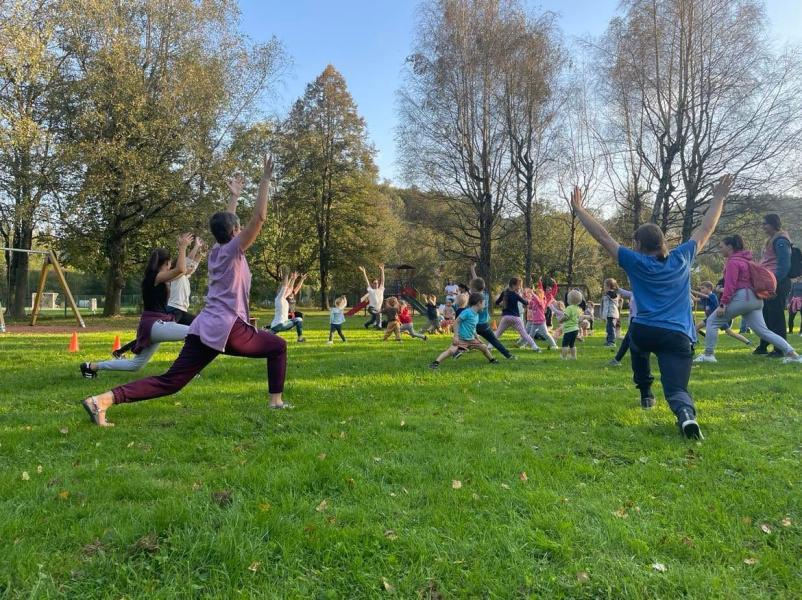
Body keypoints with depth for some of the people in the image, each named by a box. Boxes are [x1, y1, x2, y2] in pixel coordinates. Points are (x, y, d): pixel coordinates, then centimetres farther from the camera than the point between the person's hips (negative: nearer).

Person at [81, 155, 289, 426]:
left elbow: (225, 222, 35)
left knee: (170, 380, 2)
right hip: (226, 328, -7)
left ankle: (102, 400, -10)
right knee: (277, 346, 12)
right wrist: (265, 180, -9)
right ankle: (276, 401, 10)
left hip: (203, 328, 7)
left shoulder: (216, 250, 16)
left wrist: (235, 196, 46)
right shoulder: (233, 251, -4)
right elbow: (258, 218, -11)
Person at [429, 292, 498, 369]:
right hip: (461, 339, -8)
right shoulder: (467, 312, -18)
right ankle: (435, 363, -27)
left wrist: (477, 338, 21)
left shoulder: (477, 315, 8)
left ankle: (492, 360, 41)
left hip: (471, 339, 8)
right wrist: (455, 336, -21)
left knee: (484, 347, 16)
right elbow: (457, 322, -17)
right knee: (451, 350, -27)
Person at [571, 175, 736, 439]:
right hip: (679, 338, 0)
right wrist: (719, 198, 34)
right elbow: (706, 230, 22)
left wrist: (579, 209, 12)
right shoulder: (682, 259, 9)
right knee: (677, 389, -4)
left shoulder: (636, 263, 2)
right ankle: (686, 414, -39)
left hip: (644, 333, 0)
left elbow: (603, 236, 6)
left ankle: (646, 393, 37)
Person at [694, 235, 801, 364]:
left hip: (741, 298, -9)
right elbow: (750, 281, 23)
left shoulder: (733, 261, -7)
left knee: (712, 321, -3)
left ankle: (708, 354, -4)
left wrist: (722, 304, -17)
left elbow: (730, 285, -15)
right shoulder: (745, 260, 22)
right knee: (763, 331, 7)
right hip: (755, 299, 10)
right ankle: (791, 353, 0)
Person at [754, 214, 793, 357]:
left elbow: (784, 264, -17)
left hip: (777, 283, -10)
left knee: (776, 316, -6)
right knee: (765, 315, 12)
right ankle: (763, 347, 20)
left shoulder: (780, 240, -10)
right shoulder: (772, 240, 20)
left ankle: (780, 349, -1)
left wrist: (775, 282, -22)